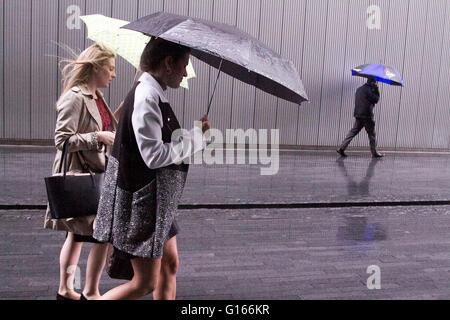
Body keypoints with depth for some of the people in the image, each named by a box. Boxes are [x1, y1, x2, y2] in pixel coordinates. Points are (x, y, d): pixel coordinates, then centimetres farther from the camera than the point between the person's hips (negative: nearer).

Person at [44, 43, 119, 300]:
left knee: (77, 235, 17)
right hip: (79, 176, -10)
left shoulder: (97, 97, 12)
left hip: (94, 174, 10)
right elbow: (62, 140, -20)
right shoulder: (75, 97, -16)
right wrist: (99, 136, -22)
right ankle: (91, 292, 10)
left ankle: (66, 290, 32)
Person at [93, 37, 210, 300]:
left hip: (157, 201, 10)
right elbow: (154, 155, -25)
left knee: (170, 266, 19)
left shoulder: (154, 94, 10)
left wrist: (194, 133, 4)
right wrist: (196, 136, -14)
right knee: (145, 283, 2)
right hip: (141, 202, -10)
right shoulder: (146, 96, -21)